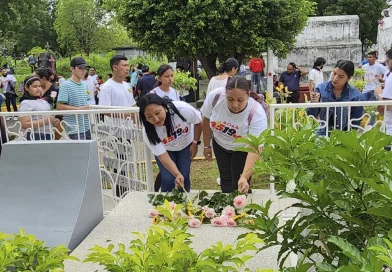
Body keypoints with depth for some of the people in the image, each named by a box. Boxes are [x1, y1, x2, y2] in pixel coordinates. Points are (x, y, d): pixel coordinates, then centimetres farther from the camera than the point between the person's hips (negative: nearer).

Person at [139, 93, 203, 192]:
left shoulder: (183, 109, -39)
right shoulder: (148, 132, -35)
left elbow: (198, 122, -17)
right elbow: (163, 157, -30)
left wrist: (195, 143, -11)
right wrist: (177, 175, -43)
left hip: (186, 145, 1)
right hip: (164, 149, 0)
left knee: (184, 176, -3)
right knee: (167, 179, -8)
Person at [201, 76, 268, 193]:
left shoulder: (257, 114, -36)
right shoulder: (214, 96, -29)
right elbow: (206, 120, -10)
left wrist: (245, 177, -51)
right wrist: (207, 145, -1)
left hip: (243, 148, -2)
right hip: (220, 144, 3)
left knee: (240, 185, -6)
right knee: (226, 179, 15)